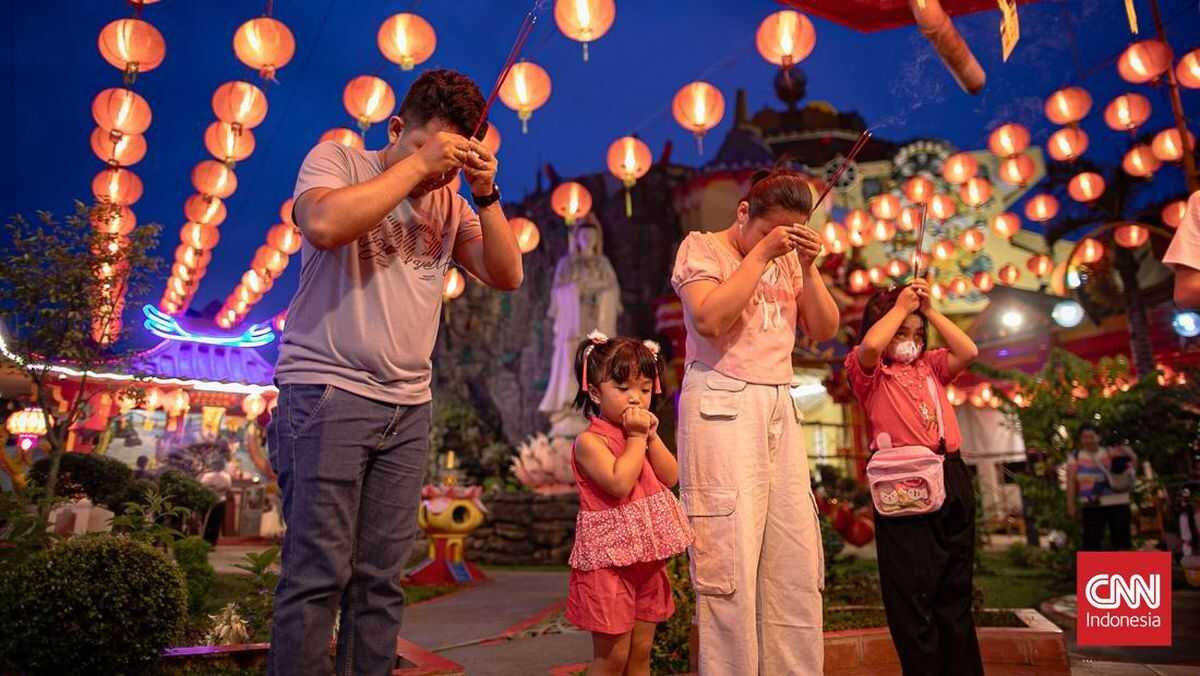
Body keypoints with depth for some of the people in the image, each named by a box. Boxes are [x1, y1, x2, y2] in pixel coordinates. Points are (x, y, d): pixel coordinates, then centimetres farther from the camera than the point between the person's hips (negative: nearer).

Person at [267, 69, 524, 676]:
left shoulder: (449, 201, 14)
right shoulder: (336, 160, 2)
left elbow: (507, 275, 6)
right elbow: (323, 224, -20)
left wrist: (485, 194, -5)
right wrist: (417, 163, -14)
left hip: (408, 405, 5)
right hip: (327, 392, -4)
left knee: (381, 578, 7)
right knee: (318, 573, -4)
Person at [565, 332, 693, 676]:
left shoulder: (642, 433, 9)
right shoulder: (590, 441, -15)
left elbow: (671, 477, 0)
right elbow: (619, 483, -28)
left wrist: (652, 436, -10)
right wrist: (637, 436, -19)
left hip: (646, 559, 7)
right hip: (608, 559, -7)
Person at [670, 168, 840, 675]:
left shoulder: (788, 260, 17)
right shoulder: (701, 246, 1)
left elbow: (824, 330, 12)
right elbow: (709, 318, -16)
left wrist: (807, 267, 1)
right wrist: (761, 254, -11)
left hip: (780, 407, 6)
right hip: (722, 407, -6)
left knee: (796, 560, 4)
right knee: (729, 559, -6)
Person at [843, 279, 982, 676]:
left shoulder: (929, 366, 21)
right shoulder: (870, 373, 4)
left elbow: (968, 352, 6)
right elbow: (870, 346, -18)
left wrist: (928, 309, 8)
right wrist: (901, 306, -3)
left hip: (951, 478, 6)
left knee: (955, 592, 14)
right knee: (912, 595, -1)